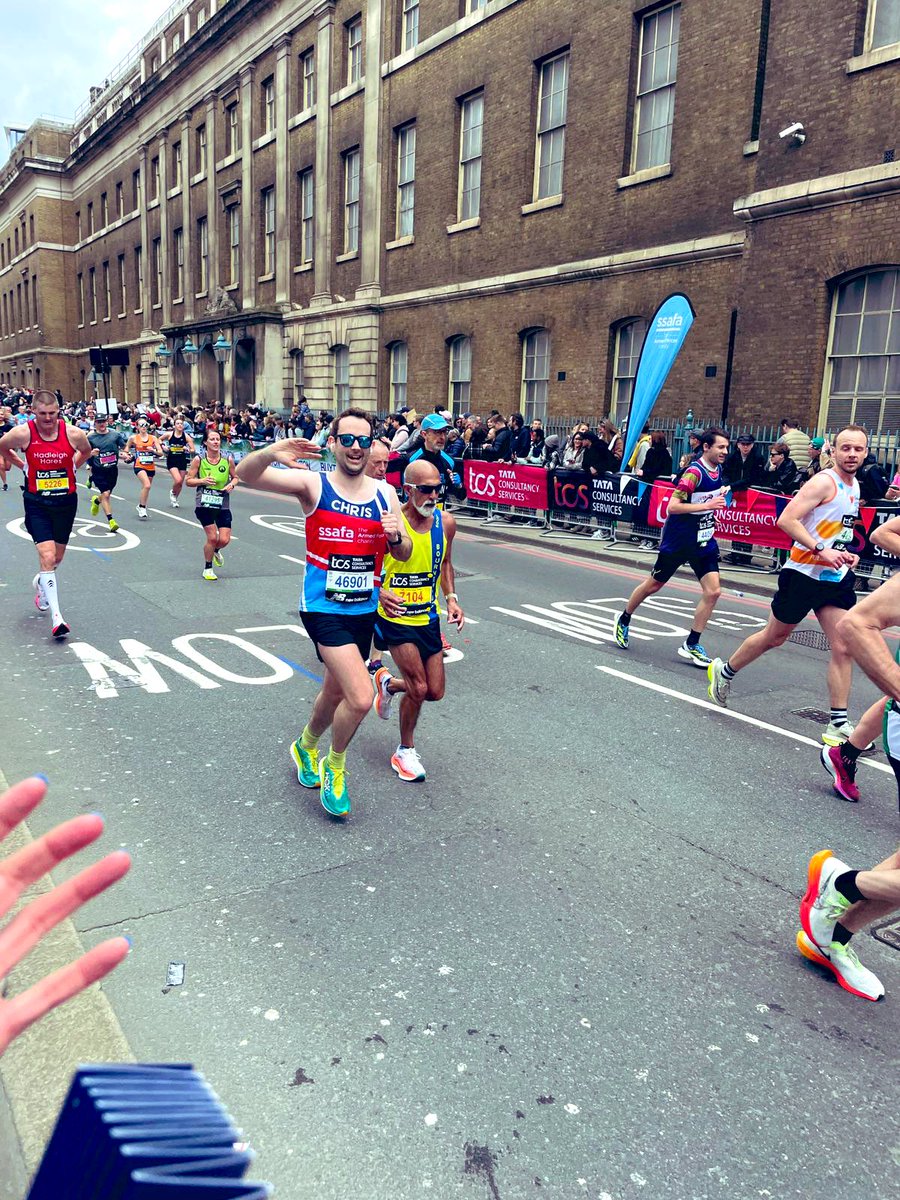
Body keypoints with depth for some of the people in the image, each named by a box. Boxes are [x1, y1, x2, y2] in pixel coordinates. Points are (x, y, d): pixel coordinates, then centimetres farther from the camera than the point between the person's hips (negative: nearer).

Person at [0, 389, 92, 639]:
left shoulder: (73, 433, -11)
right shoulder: (22, 433, -15)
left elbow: (86, 451, 13)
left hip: (66, 502, 3)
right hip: (37, 503, -2)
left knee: (57, 557, 17)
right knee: (47, 557, -13)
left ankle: (40, 582, 51)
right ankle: (56, 617, -11)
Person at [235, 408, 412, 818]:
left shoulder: (385, 494, 5)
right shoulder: (313, 484, -8)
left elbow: (404, 554, 11)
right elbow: (245, 475, -18)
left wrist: (395, 536, -12)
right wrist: (270, 453, -40)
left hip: (364, 610, 5)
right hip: (324, 608, -5)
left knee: (336, 693, 21)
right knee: (360, 697, -17)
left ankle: (306, 746, 52)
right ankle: (335, 767, 13)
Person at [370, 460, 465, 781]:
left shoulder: (446, 522, -2)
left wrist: (451, 598, 1)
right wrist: (380, 592, -30)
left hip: (429, 618, 6)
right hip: (395, 617, -5)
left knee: (435, 692, 9)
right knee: (419, 689, -9)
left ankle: (388, 683, 41)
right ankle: (405, 752, 17)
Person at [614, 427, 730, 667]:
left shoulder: (717, 471, 6)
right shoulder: (694, 471, -19)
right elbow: (673, 506, -25)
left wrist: (719, 498, 11)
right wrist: (706, 505, -28)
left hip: (704, 541, 7)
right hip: (678, 540, -7)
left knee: (713, 591, -6)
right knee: (653, 585, 9)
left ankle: (691, 645, 3)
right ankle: (623, 620, 32)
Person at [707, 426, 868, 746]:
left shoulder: (855, 487, 13)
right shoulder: (824, 482, -13)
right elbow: (786, 520, -23)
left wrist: (847, 554, 10)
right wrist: (821, 551, -29)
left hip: (836, 579, 7)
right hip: (804, 573, -7)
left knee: (843, 648, -1)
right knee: (775, 637, 8)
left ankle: (838, 724, 4)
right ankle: (724, 671, 32)